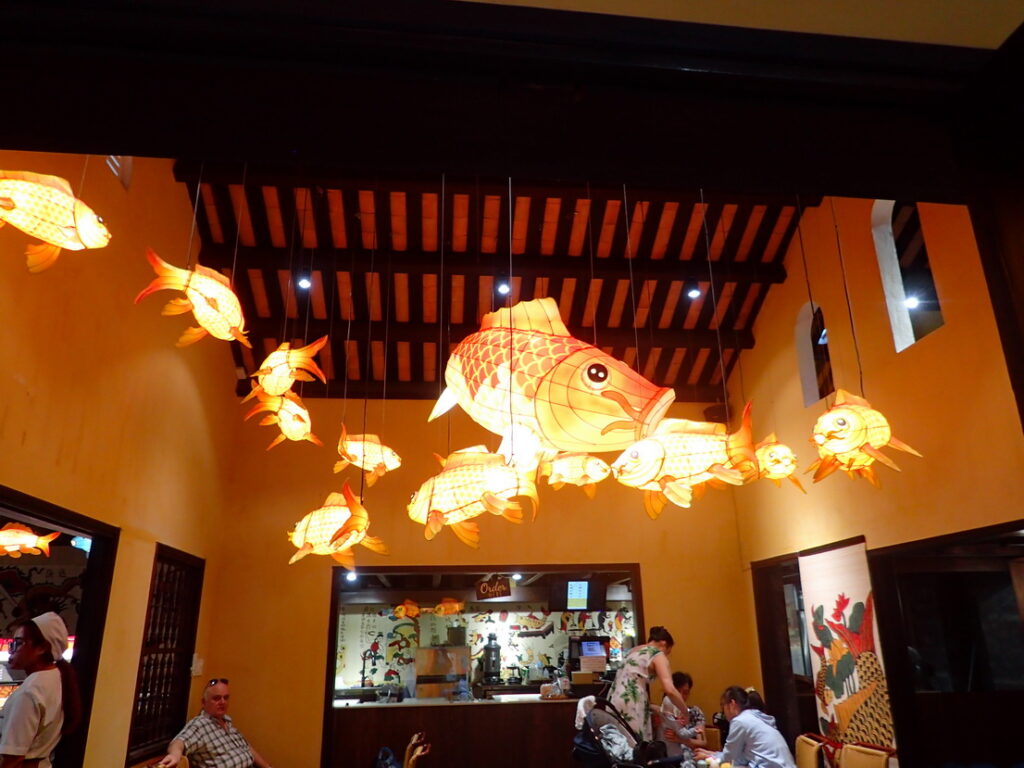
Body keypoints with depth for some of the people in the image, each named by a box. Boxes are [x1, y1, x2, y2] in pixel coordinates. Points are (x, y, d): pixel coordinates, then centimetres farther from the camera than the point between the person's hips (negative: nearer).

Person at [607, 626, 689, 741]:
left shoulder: (632, 651, 24)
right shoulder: (658, 655, 2)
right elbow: (670, 690, -11)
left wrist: (652, 708, 26)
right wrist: (686, 713, 2)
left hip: (613, 703, 7)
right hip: (630, 708, -7)